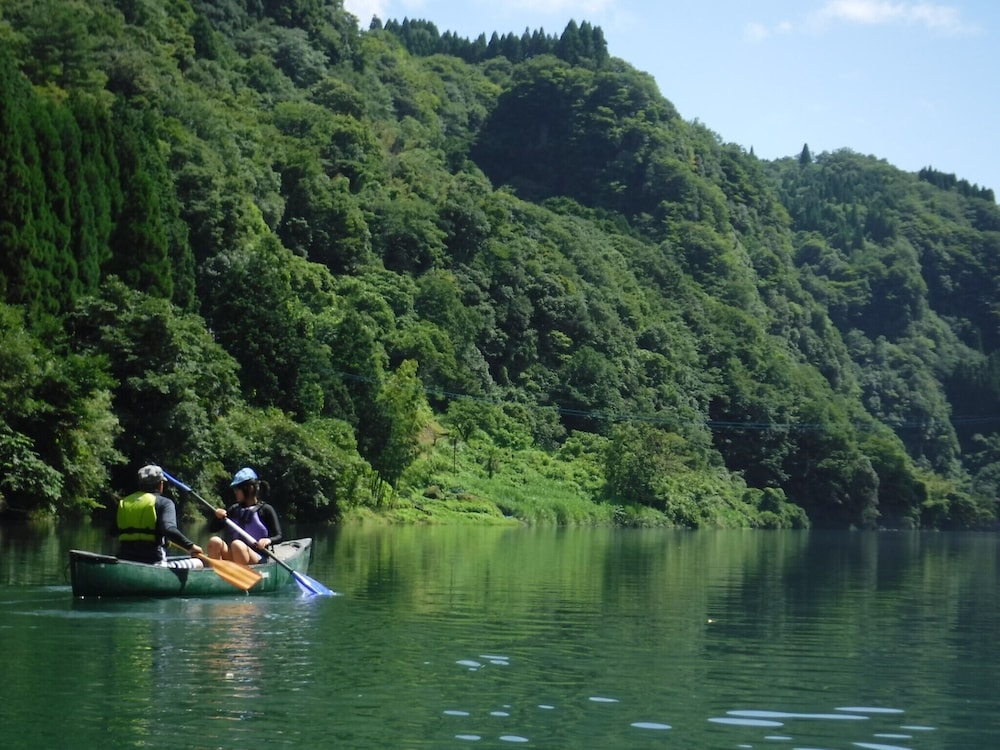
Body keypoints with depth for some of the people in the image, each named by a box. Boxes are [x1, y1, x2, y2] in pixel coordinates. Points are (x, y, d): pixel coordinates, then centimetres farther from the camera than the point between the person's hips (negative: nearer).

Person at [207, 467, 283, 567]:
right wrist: (218, 517, -5)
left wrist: (268, 540, -25)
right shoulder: (234, 509, 16)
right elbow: (212, 528, 17)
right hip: (231, 557, 5)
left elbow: (278, 537, -3)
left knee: (237, 544, -35)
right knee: (214, 541, -23)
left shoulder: (265, 510, 2)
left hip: (256, 558, -5)